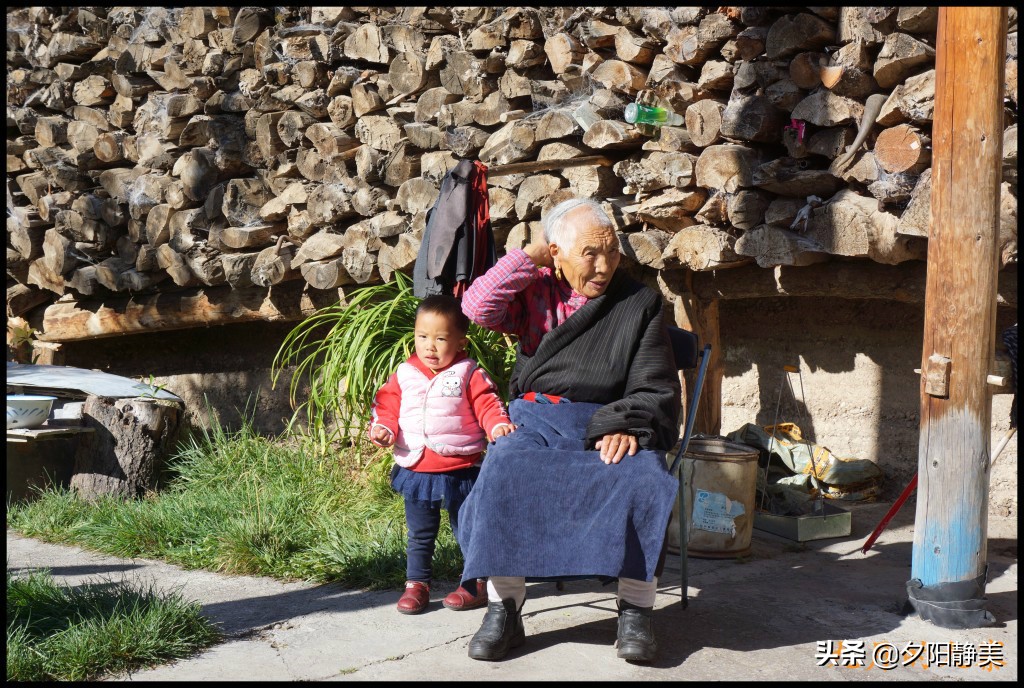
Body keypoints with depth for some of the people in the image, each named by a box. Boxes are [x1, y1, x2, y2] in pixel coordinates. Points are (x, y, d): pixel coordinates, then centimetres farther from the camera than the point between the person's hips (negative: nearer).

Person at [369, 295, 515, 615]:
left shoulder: (469, 375, -6)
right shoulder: (404, 375, 3)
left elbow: (487, 404, -11)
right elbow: (387, 405, 6)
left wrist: (499, 425, -30)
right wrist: (383, 428, -13)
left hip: (460, 471, -3)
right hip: (416, 471, 3)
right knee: (419, 534, 14)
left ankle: (476, 584, 25)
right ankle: (416, 584, 26)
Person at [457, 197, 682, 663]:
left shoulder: (639, 303, 8)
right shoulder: (534, 292, 11)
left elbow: (655, 388, 3)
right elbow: (478, 308, -7)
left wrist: (627, 426, -17)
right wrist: (531, 256, -2)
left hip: (612, 426, 0)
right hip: (538, 421, 1)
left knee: (644, 480, -32)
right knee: (503, 473, -30)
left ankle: (635, 611, -20)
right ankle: (503, 609, -21)